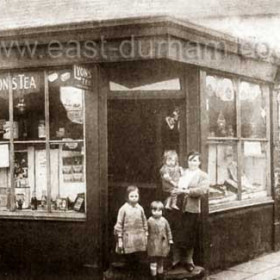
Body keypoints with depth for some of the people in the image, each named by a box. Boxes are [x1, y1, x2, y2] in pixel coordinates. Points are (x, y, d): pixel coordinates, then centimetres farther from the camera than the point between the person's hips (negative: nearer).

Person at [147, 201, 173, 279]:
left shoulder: (164, 220, -3)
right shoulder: (150, 220, -6)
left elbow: (168, 230, 5)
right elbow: (147, 231, 3)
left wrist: (170, 239, 5)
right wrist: (146, 239, 6)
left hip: (162, 243, 2)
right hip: (153, 243, -2)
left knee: (161, 259, 13)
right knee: (153, 258, -3)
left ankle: (160, 272, 27)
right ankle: (153, 273, 6)